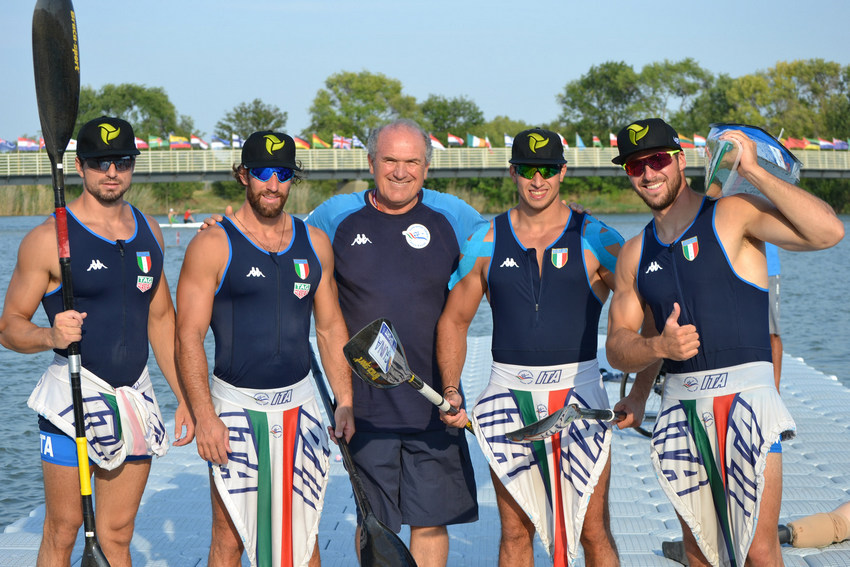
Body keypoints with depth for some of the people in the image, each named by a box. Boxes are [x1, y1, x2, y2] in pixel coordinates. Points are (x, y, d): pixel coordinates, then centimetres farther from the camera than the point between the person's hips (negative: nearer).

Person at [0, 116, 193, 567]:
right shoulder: (48, 238, -7)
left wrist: (183, 397, 16)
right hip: (73, 396, -5)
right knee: (63, 530, -1)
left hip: (136, 398, 5)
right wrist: (50, 336, -26)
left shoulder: (148, 230, 11)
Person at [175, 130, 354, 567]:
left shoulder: (315, 243, 9)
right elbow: (189, 338, -8)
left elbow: (331, 328, 14)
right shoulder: (212, 246, -5)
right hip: (235, 407, -4)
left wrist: (345, 402, 6)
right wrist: (204, 416, -16)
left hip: (299, 406, 4)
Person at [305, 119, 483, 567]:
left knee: (431, 520, 6)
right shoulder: (337, 216, 3)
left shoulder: (451, 216, 4)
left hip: (434, 402, 1)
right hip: (366, 404, 0)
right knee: (374, 522, 8)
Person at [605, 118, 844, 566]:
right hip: (681, 408, 5)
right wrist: (658, 347, -10)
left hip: (744, 398, -5)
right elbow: (617, 346, 12)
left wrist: (751, 169, -17)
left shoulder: (734, 215, -2)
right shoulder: (635, 253, 13)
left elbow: (828, 231, -17)